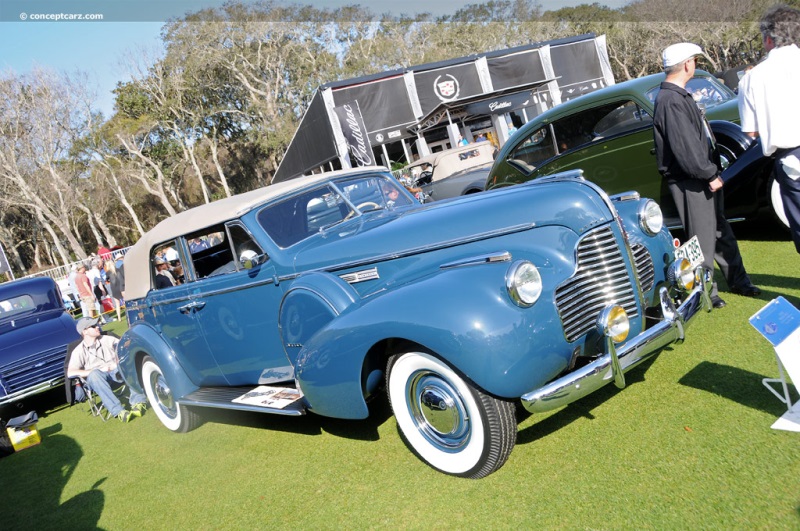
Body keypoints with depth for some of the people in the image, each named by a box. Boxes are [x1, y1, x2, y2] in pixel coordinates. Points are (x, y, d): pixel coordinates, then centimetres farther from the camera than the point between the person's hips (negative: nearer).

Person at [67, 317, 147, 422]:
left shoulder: (107, 339, 17)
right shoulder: (79, 351, 5)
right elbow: (70, 373, -7)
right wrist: (96, 371, -15)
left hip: (117, 371, 2)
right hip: (98, 378, -2)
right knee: (94, 374, -38)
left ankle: (138, 402, -38)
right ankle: (117, 411, -47)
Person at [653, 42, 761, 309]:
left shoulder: (679, 96, 14)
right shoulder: (671, 101, -20)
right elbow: (685, 147, -25)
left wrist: (711, 171, 13)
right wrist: (710, 174, -18)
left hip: (703, 177, 10)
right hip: (690, 183, -10)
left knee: (722, 232, 19)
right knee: (702, 239, -1)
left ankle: (738, 281, 32)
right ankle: (705, 293, 12)